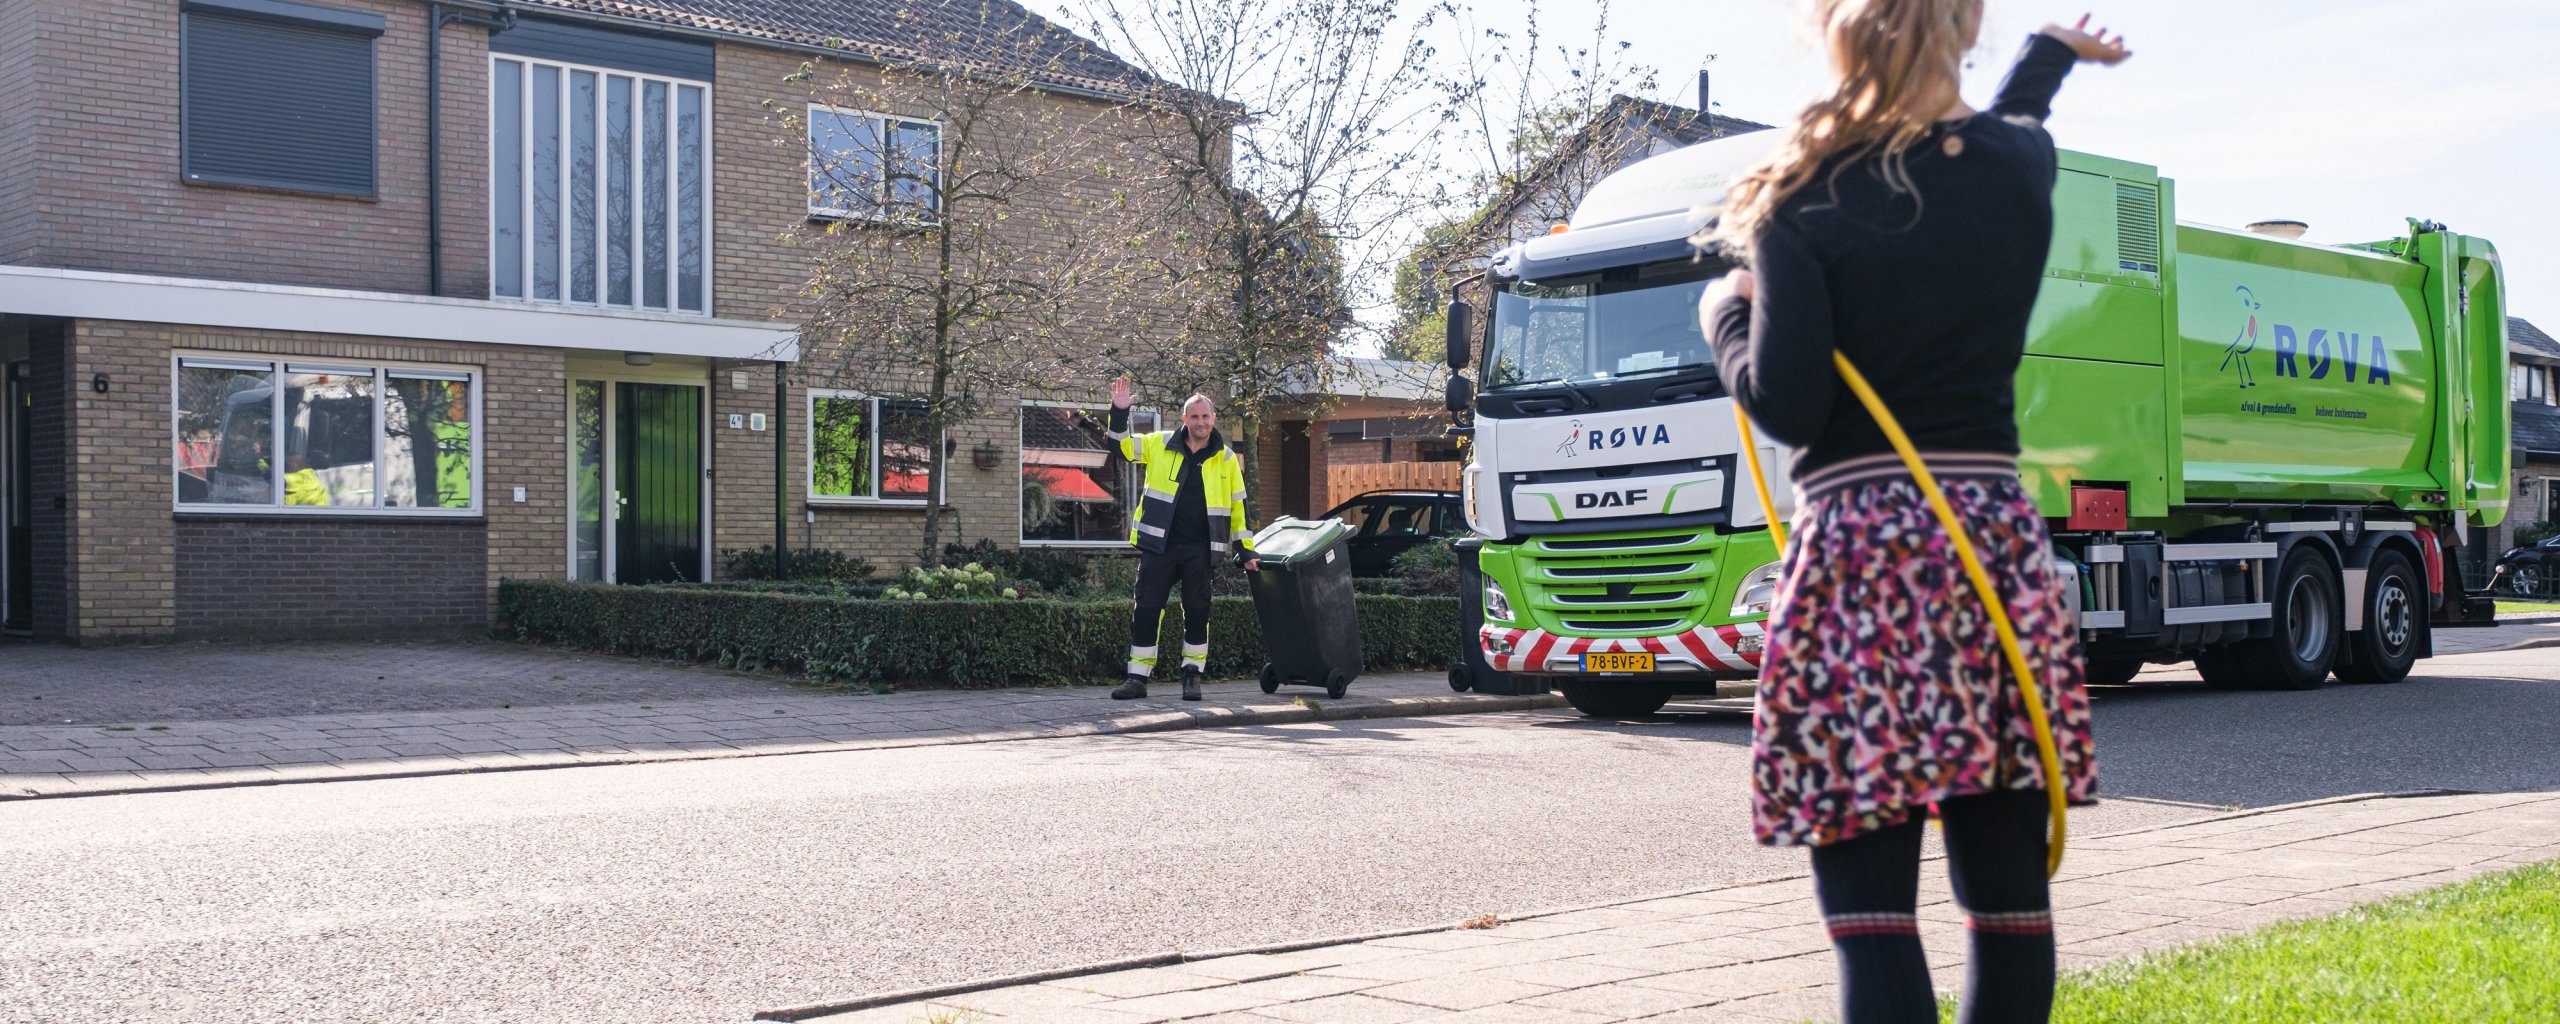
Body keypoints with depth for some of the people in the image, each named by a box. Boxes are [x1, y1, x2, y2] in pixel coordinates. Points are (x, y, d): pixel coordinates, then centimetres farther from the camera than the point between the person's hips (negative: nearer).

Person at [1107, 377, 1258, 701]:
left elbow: (1238, 507, 8)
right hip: (1159, 545, 0)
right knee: (1146, 609, 1)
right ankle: (1137, 677, 8)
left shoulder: (1225, 458, 5)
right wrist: (1119, 411, -7)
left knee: (1197, 611, 2)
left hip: (1199, 549, 0)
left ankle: (1192, 676, 14)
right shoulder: (1160, 445, 4)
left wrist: (1246, 551, 5)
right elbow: (1121, 445, 9)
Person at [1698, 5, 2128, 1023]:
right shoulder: (2022, 164, 9)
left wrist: (1725, 315, 9)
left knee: (1869, 906, -5)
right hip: (1998, 540, 5)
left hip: (1861, 545, -5)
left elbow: (1788, 406, -10)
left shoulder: (1802, 199, -5)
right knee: (2008, 889, 12)